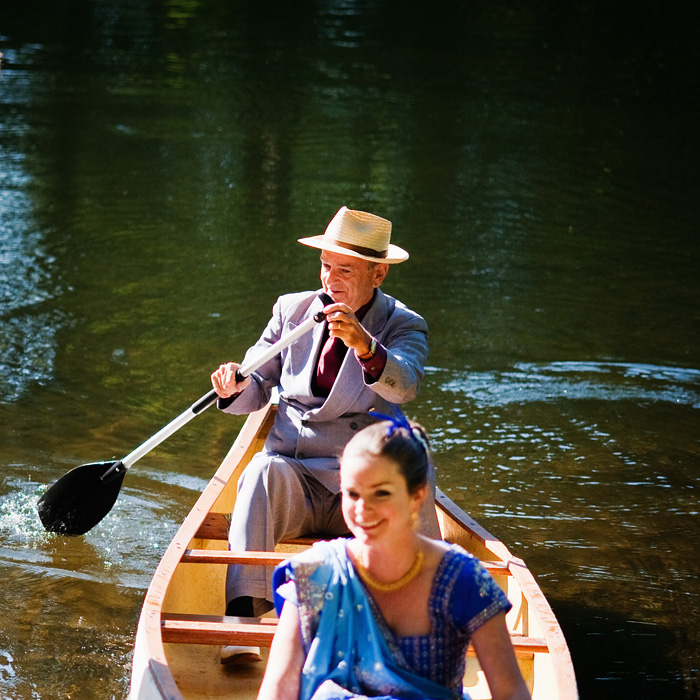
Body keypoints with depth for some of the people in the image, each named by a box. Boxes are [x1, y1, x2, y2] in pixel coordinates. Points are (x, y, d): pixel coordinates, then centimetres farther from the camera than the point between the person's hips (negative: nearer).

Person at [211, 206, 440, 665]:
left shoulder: (405, 326, 0)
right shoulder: (292, 310, 10)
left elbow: (404, 386, -23)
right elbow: (258, 390, 11)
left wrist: (364, 345, -43)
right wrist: (237, 387, -14)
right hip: (293, 481, 2)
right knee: (264, 469, -31)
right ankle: (242, 618, -39)